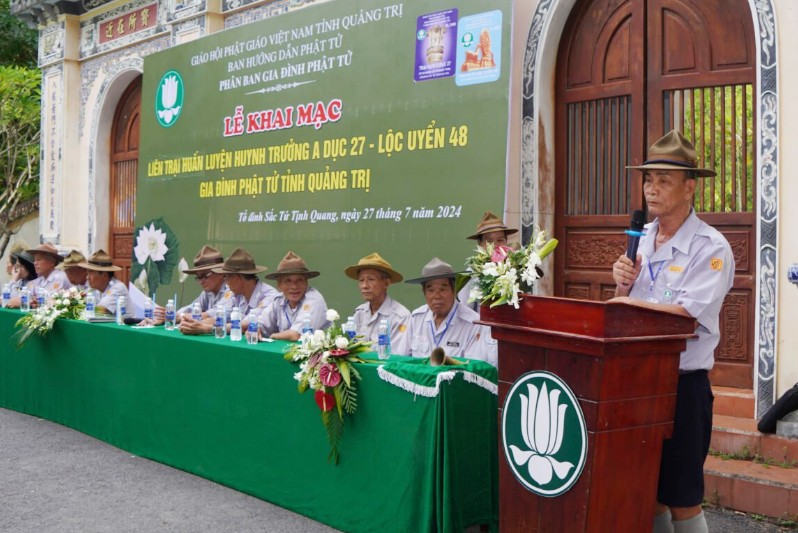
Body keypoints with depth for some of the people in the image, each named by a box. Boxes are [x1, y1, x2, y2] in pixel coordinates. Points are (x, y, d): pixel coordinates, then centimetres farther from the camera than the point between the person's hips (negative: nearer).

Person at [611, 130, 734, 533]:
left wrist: (630, 302, -14)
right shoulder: (640, 241, 10)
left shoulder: (710, 248, -11)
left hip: (683, 385, -6)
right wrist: (623, 284, -6)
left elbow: (686, 316, -20)